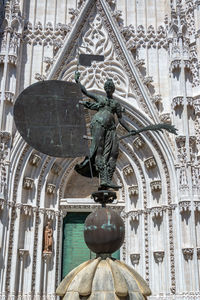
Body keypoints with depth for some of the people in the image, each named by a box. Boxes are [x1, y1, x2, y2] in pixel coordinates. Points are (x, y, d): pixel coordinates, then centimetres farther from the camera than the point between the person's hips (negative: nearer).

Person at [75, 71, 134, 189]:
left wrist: (130, 130, 12)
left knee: (113, 152, -10)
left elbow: (121, 119, 20)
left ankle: (108, 180, -13)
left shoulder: (116, 103, 23)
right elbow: (85, 91, 20)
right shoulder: (99, 98, 20)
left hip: (110, 127, 3)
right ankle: (103, 179, -20)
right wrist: (77, 80, 13)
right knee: (99, 150, -14)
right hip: (98, 123, -3)